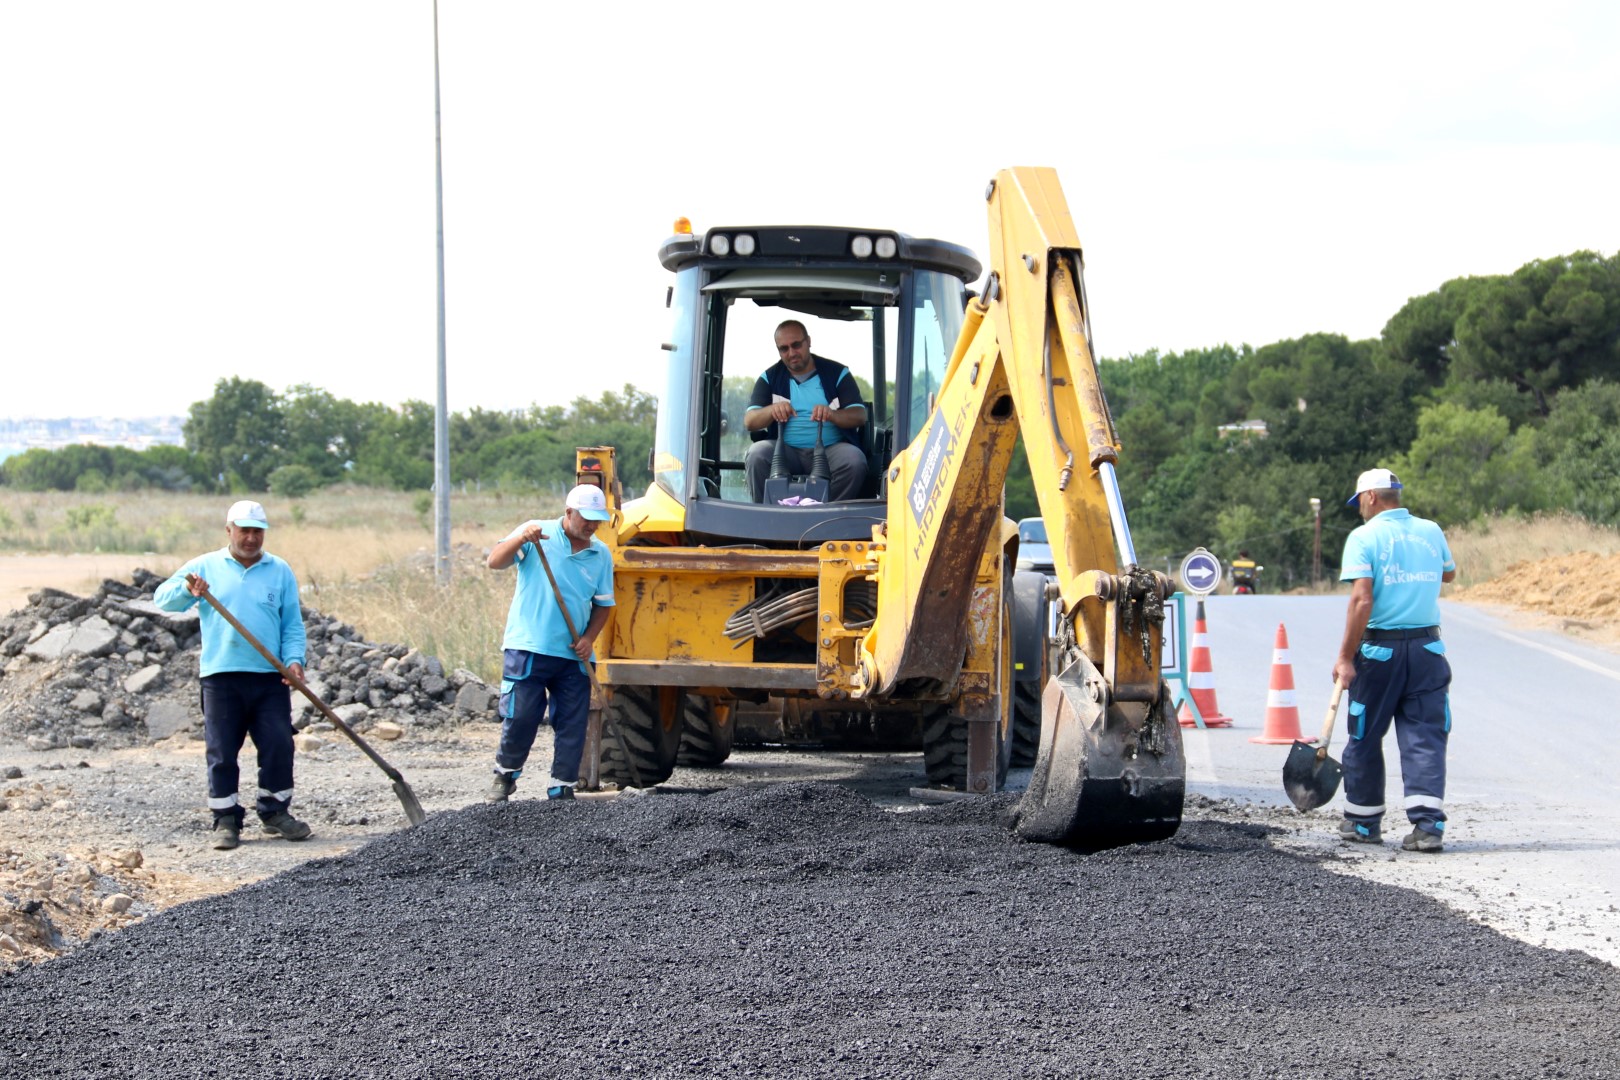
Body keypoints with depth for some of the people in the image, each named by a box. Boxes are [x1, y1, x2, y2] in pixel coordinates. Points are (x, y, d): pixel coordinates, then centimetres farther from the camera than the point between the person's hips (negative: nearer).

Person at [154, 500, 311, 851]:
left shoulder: (280, 571, 11)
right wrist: (188, 590, -19)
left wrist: (294, 659, -7)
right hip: (220, 677, -1)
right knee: (221, 753, 0)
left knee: (278, 746, -2)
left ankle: (275, 812, 13)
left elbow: (293, 624, 10)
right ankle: (226, 820, 7)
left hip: (270, 677, 1)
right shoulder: (205, 567, 9)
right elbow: (162, 598, 2)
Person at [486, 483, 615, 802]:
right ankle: (505, 775, 19)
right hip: (527, 648, -4)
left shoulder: (601, 554, 9)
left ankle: (562, 790, 10)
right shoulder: (536, 533, -1)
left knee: (572, 726, 1)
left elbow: (603, 604, 16)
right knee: (520, 718, -4)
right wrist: (520, 539, -29)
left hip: (573, 656, 4)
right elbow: (495, 562, -11)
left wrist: (589, 638, 0)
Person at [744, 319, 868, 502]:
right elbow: (749, 421, 4)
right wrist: (772, 410, -20)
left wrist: (832, 415, -23)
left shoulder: (837, 374, 9)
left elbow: (860, 415, 0)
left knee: (855, 460, -32)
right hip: (786, 451, 1)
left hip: (830, 448, -1)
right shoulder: (770, 378, 13)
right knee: (757, 454, -30)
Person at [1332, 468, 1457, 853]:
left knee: (1365, 737, 11)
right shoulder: (1431, 532, 7)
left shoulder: (1364, 537, -8)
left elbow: (1362, 600, -17)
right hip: (1427, 647, 3)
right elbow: (1448, 573, 27)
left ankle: (1364, 821, 22)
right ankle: (1428, 825, -10)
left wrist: (1346, 656, -16)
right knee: (1425, 736, 2)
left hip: (1381, 648, -3)